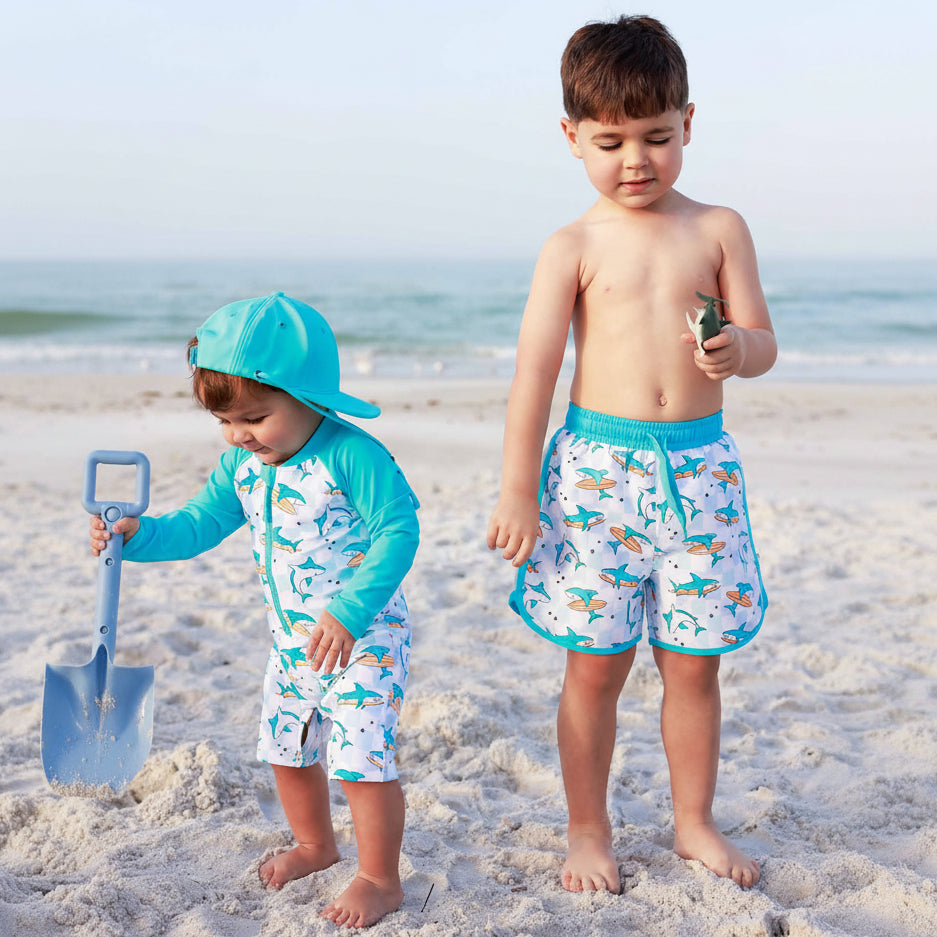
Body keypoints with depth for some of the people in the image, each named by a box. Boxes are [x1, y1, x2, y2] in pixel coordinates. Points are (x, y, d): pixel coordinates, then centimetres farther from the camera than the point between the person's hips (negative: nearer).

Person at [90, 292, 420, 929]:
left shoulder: (351, 455, -23)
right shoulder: (242, 466, 0)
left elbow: (399, 530, -25)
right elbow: (201, 524, 7)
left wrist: (348, 613, -31)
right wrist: (138, 535, -12)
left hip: (364, 637, -8)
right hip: (293, 640, 8)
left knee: (361, 757, -10)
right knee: (287, 748, 19)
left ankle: (381, 879, 10)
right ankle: (316, 845, 44)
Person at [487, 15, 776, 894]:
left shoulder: (718, 230, 6)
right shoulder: (573, 247, -1)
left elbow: (763, 343, 7)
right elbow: (535, 369, -3)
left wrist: (736, 350, -19)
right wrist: (517, 491, -7)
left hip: (699, 468, 2)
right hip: (598, 467, -2)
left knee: (694, 662, 8)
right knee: (596, 663, 3)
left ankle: (695, 822, 26)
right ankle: (587, 828, 19)